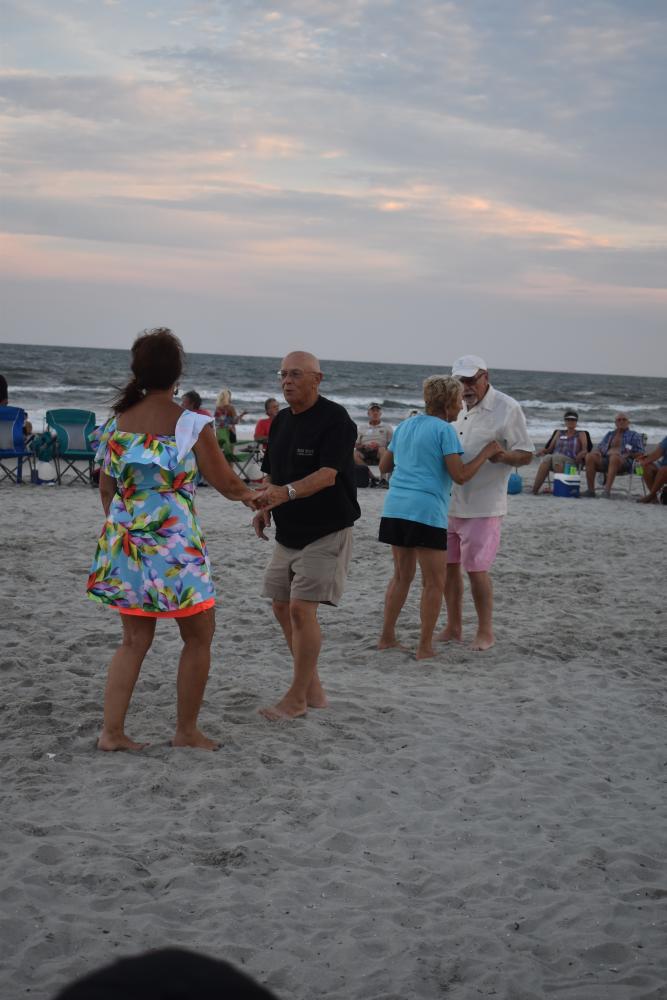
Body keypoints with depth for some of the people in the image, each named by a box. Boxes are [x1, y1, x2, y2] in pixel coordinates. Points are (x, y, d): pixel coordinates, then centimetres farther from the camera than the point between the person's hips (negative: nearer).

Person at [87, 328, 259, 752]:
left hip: (125, 541, 5)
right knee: (198, 637, 12)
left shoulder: (116, 422, 3)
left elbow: (106, 488, 10)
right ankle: (187, 732, 17)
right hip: (174, 545, -5)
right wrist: (249, 494, 16)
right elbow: (226, 483, -5)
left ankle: (112, 731, 11)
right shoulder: (191, 424, -11)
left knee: (136, 640, 15)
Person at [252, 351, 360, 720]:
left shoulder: (335, 419, -15)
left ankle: (297, 697, -2)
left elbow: (327, 475, -27)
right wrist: (265, 506, -1)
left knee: (302, 609, -13)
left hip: (326, 532, -8)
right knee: (282, 606, 10)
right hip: (288, 532, 8)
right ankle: (312, 688, 23)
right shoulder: (281, 421, 9)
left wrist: (288, 492, -43)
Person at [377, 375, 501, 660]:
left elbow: (384, 465, 24)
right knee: (434, 583, 2)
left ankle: (387, 637, 21)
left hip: (395, 508, 7)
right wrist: (486, 452, 0)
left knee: (402, 576, 19)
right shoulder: (444, 430, -7)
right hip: (426, 511, -7)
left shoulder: (405, 426, 15)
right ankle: (425, 647, 4)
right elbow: (460, 475, -11)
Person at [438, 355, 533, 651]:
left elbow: (526, 454, -10)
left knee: (476, 568, -6)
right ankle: (453, 627, 23)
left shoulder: (507, 409, -9)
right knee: (448, 564, 10)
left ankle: (485, 632, 8)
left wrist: (503, 456, -29)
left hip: (483, 505, -6)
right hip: (450, 501, 7)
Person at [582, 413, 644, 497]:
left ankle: (607, 490, -50)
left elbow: (640, 453, 9)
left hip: (624, 462, -4)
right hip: (605, 459, 4)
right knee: (590, 456, -27)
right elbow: (600, 446, 28)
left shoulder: (634, 435, 19)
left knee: (614, 457, -41)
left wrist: (629, 454, -11)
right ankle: (590, 490, -32)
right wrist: (597, 451, 3)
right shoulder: (609, 434, 32)